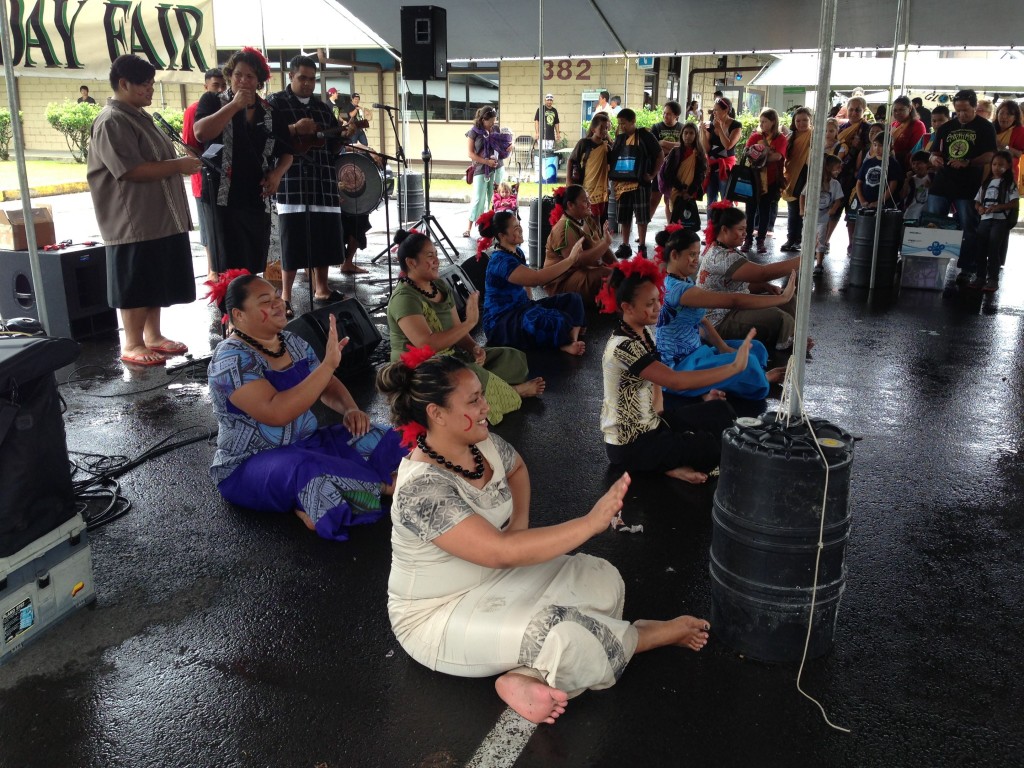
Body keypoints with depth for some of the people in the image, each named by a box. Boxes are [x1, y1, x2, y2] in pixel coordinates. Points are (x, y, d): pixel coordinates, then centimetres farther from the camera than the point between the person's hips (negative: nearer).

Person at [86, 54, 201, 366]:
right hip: (133, 221, -9)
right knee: (136, 284, -2)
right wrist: (179, 165, -16)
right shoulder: (112, 122, -14)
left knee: (156, 282, 14)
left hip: (160, 217, 9)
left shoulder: (140, 116, 18)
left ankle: (153, 336, 24)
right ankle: (132, 345, 8)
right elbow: (132, 170, -22)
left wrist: (180, 163, 11)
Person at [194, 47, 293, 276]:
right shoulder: (213, 101, 4)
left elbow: (286, 152, 18)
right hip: (223, 197, -4)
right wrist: (234, 105, -13)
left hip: (258, 199, 4)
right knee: (229, 268, -7)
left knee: (255, 267, 8)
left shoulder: (271, 113, 13)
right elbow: (201, 133, -14)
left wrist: (277, 173, -4)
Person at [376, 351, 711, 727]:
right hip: (438, 612, -9)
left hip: (492, 578, 9)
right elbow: (502, 553, -35)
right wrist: (591, 523, -32)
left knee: (602, 580, -3)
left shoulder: (481, 443, -6)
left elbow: (517, 468, 18)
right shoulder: (421, 488, -31)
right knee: (562, 636, -25)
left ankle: (529, 677, -15)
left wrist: (520, 522, -2)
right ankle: (655, 634, 5)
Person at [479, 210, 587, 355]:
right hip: (501, 322, -10)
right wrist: (571, 259, -30)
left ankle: (571, 340, -22)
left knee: (572, 299, -2)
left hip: (520, 307, 11)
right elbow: (538, 278, -34)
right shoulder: (501, 261, -23)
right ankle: (565, 343, -4)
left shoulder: (517, 252, 8)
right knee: (558, 321, -34)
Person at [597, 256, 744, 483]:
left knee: (721, 411, 4)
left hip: (648, 423, 9)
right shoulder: (623, 347, -28)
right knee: (713, 447, -17)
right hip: (629, 444, -9)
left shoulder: (642, 335, 3)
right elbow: (676, 381, -35)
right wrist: (734, 367, -34)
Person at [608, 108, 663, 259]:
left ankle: (642, 248, 5)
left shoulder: (644, 135, -3)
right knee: (624, 217, 9)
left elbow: (660, 155, -2)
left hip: (639, 183, -5)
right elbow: (612, 158, 20)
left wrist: (652, 175, -7)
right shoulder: (619, 137, 12)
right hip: (621, 184, 5)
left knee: (641, 217, -1)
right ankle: (625, 246, 17)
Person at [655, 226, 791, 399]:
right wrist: (782, 298, -23)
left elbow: (701, 321, 11)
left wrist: (724, 348, -3)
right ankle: (760, 378, 15)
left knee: (756, 348, 10)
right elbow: (734, 300, -28)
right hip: (678, 368, -11)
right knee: (747, 362, -19)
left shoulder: (684, 281, 7)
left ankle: (715, 388, -2)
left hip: (693, 351, 11)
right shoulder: (676, 289, -26)